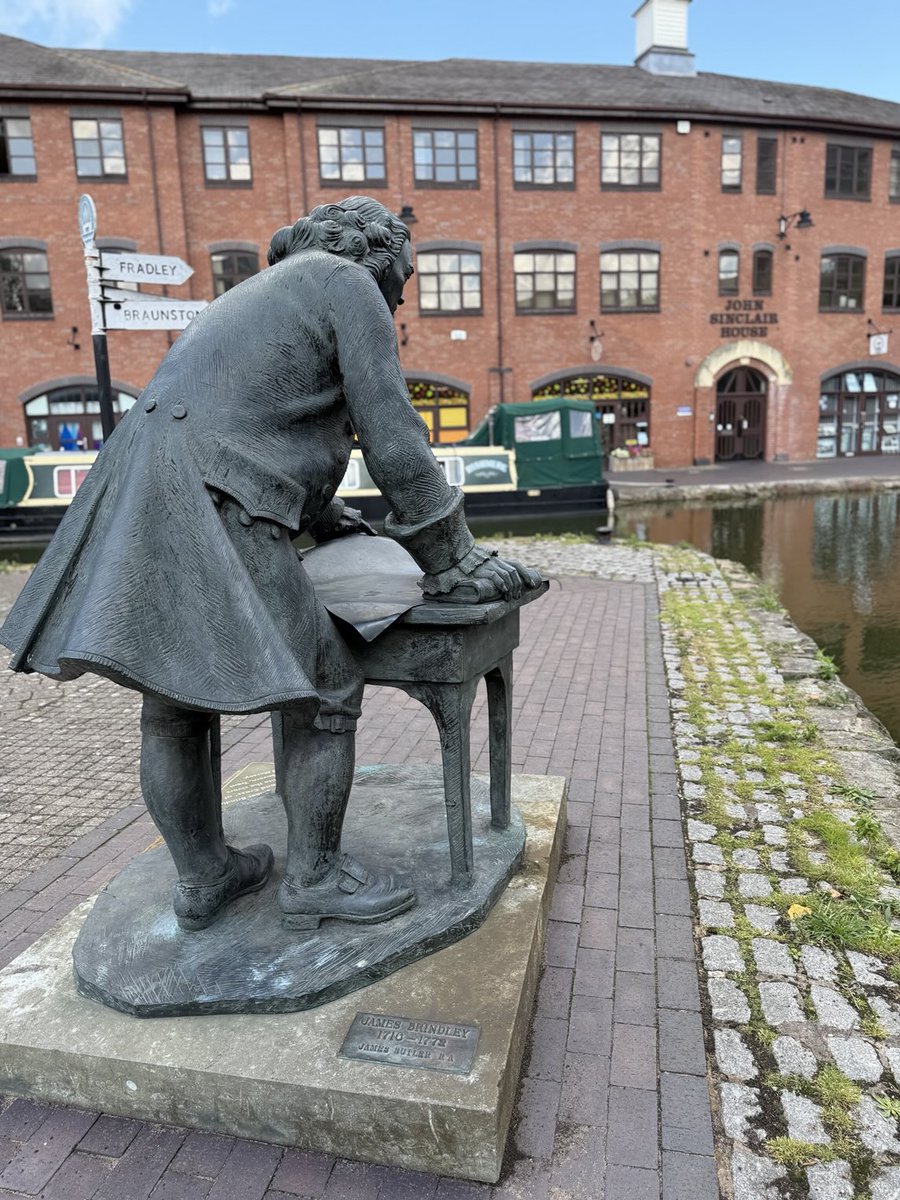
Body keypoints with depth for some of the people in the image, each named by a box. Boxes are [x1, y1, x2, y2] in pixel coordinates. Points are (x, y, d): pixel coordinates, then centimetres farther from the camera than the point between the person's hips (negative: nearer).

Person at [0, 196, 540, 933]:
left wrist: (327, 519, 40)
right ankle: (314, 877, 16)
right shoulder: (349, 285, 3)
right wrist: (455, 558, 0)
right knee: (328, 692, 1)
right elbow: (394, 438, -5)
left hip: (146, 508, 10)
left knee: (175, 702, 16)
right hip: (210, 518, -10)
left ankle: (204, 877, 33)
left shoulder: (267, 295, 30)